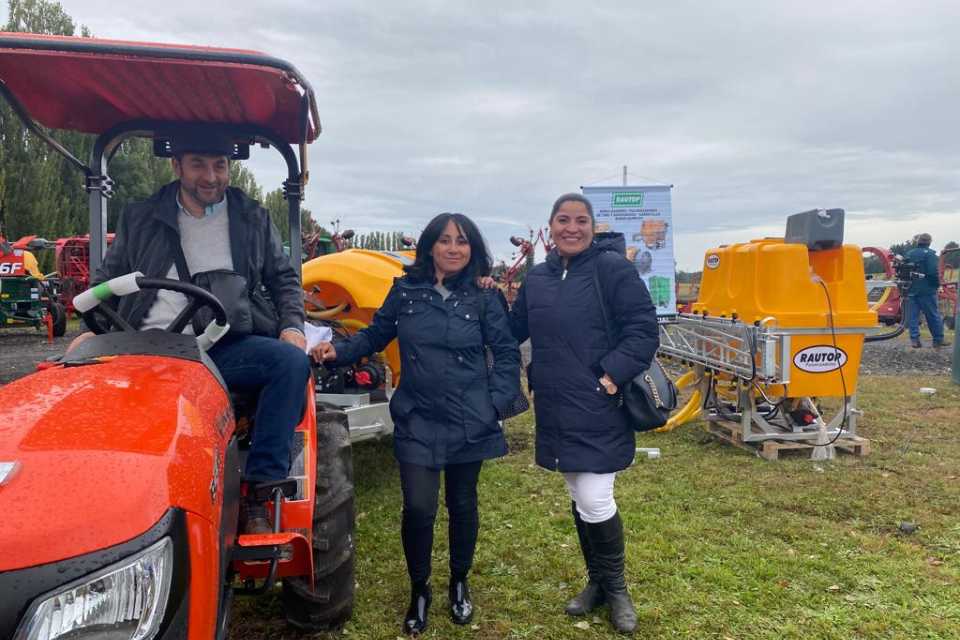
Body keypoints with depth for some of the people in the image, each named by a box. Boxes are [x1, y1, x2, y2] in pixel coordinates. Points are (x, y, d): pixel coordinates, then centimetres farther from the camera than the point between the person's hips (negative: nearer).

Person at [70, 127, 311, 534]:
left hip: (226, 346, 0)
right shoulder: (140, 218, 14)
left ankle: (259, 491, -26)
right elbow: (107, 280, 21)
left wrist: (291, 326, 1)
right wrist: (92, 329, 3)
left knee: (292, 362, -29)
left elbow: (283, 279, 19)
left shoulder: (253, 218, 14)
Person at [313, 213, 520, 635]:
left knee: (463, 504, 13)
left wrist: (498, 401, -6)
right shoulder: (406, 290, 1)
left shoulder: (483, 297, -1)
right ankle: (419, 590, 21)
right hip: (417, 421, 0)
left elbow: (507, 352, 3)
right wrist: (339, 351, -6)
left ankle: (459, 583, 38)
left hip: (469, 422, 0)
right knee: (418, 508, -6)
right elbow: (376, 334, 9)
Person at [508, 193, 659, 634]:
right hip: (557, 411, 6)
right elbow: (515, 330, 18)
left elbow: (643, 328, -13)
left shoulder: (612, 267, -9)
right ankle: (597, 581, 35)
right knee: (578, 499, 16)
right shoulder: (537, 278, 10)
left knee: (595, 501, -6)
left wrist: (613, 376, -20)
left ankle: (615, 588, 20)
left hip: (597, 411, -6)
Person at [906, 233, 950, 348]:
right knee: (933, 315, 4)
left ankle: (914, 339, 2)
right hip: (927, 290, -5)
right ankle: (938, 340, 11)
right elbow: (934, 272, -18)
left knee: (913, 316, 5)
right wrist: (937, 285, -4)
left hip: (911, 290, 5)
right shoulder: (930, 254, -10)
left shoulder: (909, 254, 9)